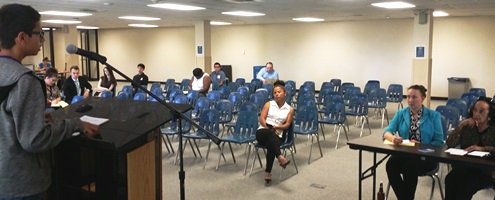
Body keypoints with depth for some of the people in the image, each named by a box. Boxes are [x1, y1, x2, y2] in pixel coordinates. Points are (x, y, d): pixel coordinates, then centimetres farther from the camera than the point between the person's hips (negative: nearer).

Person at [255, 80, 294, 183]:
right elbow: (261, 119, 3)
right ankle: (280, 157, -57)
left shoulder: (290, 109, 12)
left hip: (277, 135, 0)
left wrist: (276, 127, -15)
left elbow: (287, 125, 3)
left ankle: (268, 172, -35)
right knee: (270, 133, -39)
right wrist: (268, 127, -14)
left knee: (271, 144, -38)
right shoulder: (269, 104, 13)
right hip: (262, 132, 0)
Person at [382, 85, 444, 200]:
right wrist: (393, 138, -27)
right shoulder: (401, 113, 9)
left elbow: (439, 141, -2)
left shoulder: (433, 115, 3)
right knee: (391, 164, -30)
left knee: (410, 166, -34)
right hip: (403, 153, 2)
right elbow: (387, 132, -2)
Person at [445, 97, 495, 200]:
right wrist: (461, 125, -10)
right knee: (450, 179, -30)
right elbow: (450, 144, -4)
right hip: (464, 166, 2)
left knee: (466, 185, -31)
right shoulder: (467, 127, 7)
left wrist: (483, 148, -24)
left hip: (487, 171, -2)